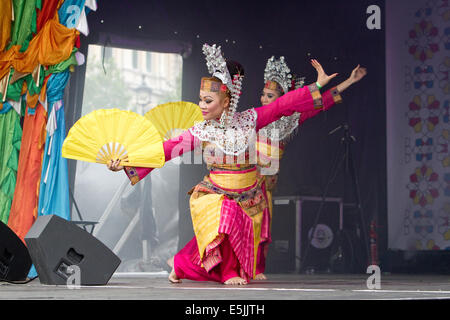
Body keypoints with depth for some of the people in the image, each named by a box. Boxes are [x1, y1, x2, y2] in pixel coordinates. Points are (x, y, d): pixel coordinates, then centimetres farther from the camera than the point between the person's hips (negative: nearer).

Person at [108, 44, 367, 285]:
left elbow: (283, 105, -3)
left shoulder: (248, 120, -5)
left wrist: (319, 85, -4)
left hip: (249, 197, 2)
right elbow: (164, 150, -10)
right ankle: (228, 272, -6)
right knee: (224, 216, -30)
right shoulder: (200, 132, -7)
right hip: (215, 194, -2)